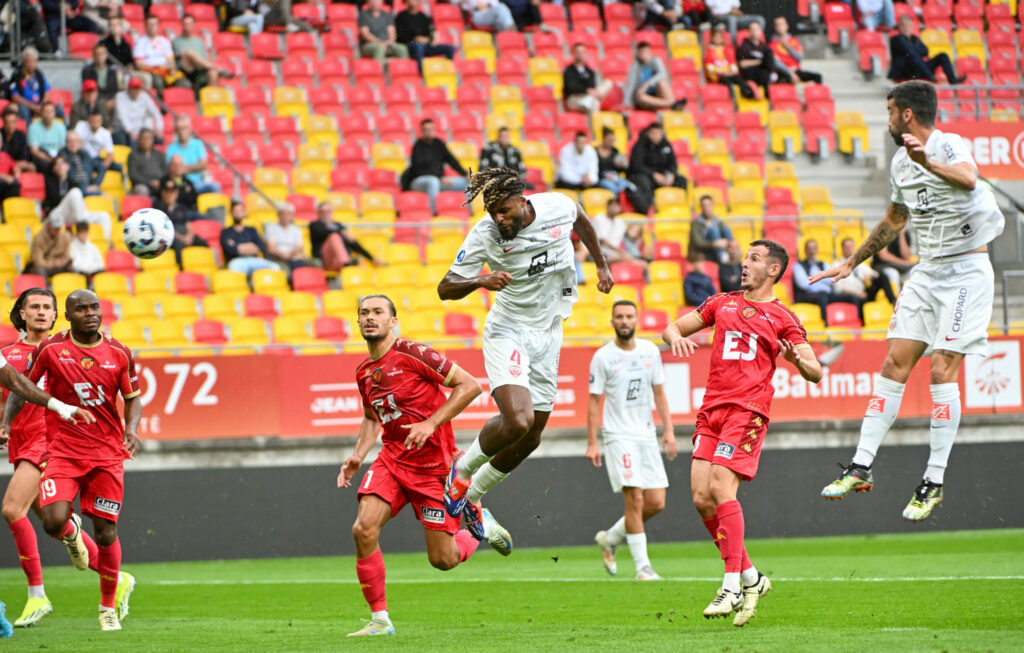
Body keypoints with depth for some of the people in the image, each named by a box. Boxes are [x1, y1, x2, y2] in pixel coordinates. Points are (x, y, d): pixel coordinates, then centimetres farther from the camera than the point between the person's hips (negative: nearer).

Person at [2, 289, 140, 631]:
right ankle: (72, 531, 19)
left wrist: (131, 429, -8)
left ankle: (109, 606, 22)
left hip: (107, 454, 1)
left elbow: (133, 398, 11)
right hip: (63, 450, -1)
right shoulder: (50, 349, -3)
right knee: (53, 521, -21)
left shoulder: (119, 354, 1)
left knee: (106, 533, 1)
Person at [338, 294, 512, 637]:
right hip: (392, 460, 5)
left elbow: (469, 385, -15)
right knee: (364, 530, -18)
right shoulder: (363, 372, 6)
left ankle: (480, 524, 32)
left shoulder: (411, 353, -14)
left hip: (433, 464, -5)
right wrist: (358, 456, 7)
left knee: (442, 559, -2)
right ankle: (380, 620, -6)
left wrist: (431, 423, -21)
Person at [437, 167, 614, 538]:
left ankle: (472, 494, 30)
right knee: (517, 421, -26)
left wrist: (601, 265, 24)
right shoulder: (485, 234, -19)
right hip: (507, 332, -5)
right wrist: (481, 281, -36)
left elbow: (581, 221, 16)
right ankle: (463, 469, 3)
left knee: (531, 437, 9)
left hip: (548, 333, 5)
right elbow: (445, 288, -17)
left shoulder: (558, 207, -10)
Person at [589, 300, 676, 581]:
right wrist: (592, 443, -6)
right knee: (634, 499, -14)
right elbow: (594, 401, -2)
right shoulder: (602, 357, -5)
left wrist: (668, 430, 5)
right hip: (619, 437, -5)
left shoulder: (650, 352, 7)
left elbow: (659, 393, 13)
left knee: (656, 502, 0)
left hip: (647, 434, 5)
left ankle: (610, 538, 23)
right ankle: (642, 566, -8)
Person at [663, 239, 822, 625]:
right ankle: (751, 578, 11)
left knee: (721, 486, -21)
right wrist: (675, 337, 1)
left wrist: (797, 359, -18)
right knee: (701, 498, -4)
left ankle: (732, 588, -21)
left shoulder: (781, 318, 7)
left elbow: (816, 373, 4)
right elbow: (673, 328, 26)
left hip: (748, 409, -5)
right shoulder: (722, 304, 20)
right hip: (712, 408, 5)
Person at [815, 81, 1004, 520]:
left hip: (966, 272, -8)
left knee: (942, 370, -11)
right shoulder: (900, 162, 11)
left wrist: (928, 162, -57)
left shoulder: (949, 146, -15)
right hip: (926, 272, 8)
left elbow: (968, 179, -40)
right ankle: (861, 467, 3)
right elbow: (895, 219, 28)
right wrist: (853, 263, 35)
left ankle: (935, 481, -5)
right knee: (895, 364, 2)